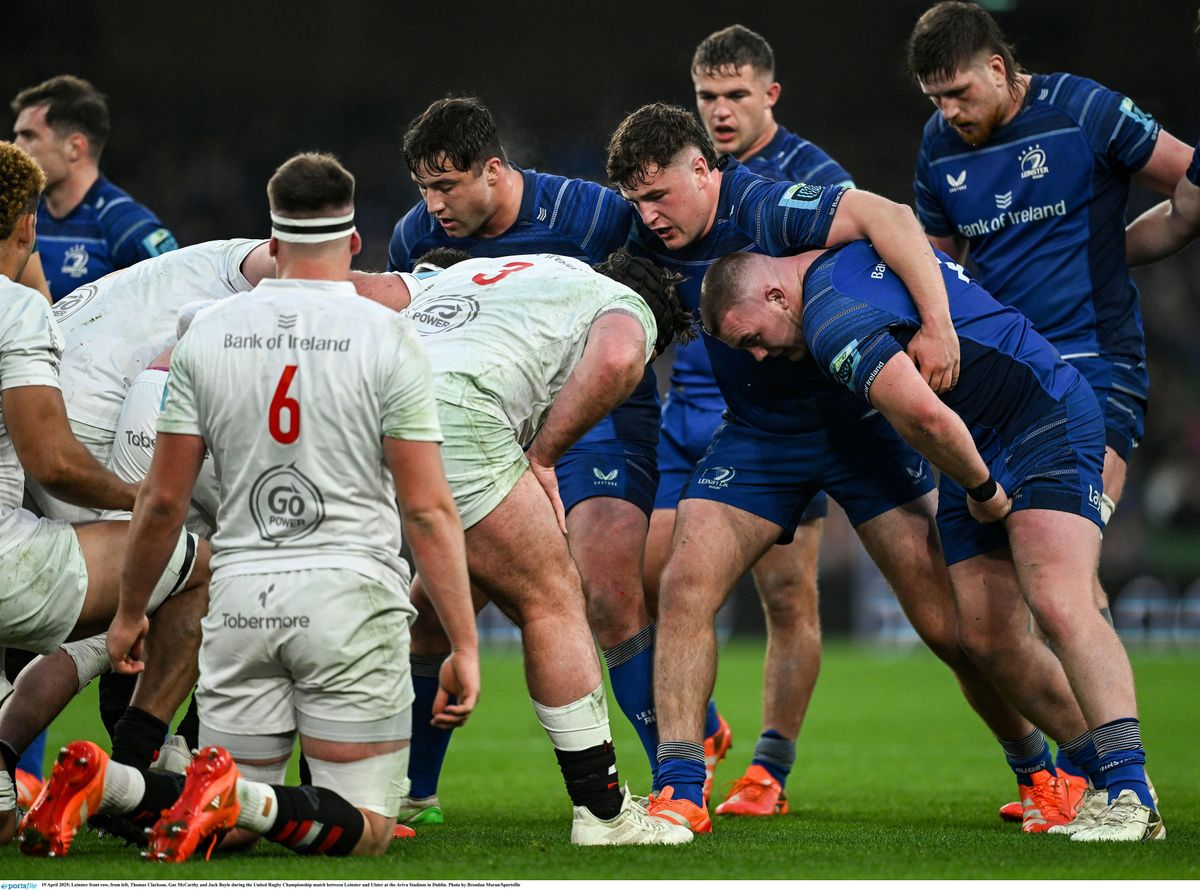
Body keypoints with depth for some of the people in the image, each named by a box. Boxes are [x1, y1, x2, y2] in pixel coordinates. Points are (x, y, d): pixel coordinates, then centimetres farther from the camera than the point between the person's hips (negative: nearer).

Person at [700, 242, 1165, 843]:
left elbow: (926, 416, -31)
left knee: (1058, 606, -24)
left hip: (1047, 419, -10)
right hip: (980, 460, 10)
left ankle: (1131, 798, -32)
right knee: (987, 641, 2)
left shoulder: (831, 316, -20)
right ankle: (1106, 776, 7)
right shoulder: (849, 253, 10)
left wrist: (981, 488, -13)